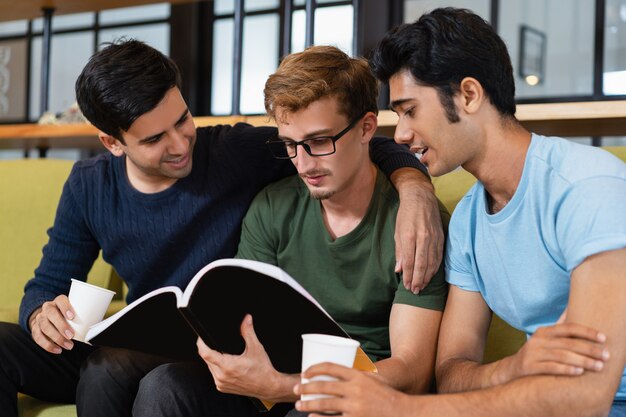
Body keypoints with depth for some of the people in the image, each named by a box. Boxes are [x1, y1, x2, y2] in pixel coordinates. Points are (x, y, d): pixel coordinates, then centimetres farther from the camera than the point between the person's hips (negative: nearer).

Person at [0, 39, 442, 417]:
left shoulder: (239, 152, -13)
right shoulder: (88, 187, 0)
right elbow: (47, 284, 7)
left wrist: (414, 184, -34)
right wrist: (41, 314, -18)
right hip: (135, 352, 4)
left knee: (108, 368, -34)